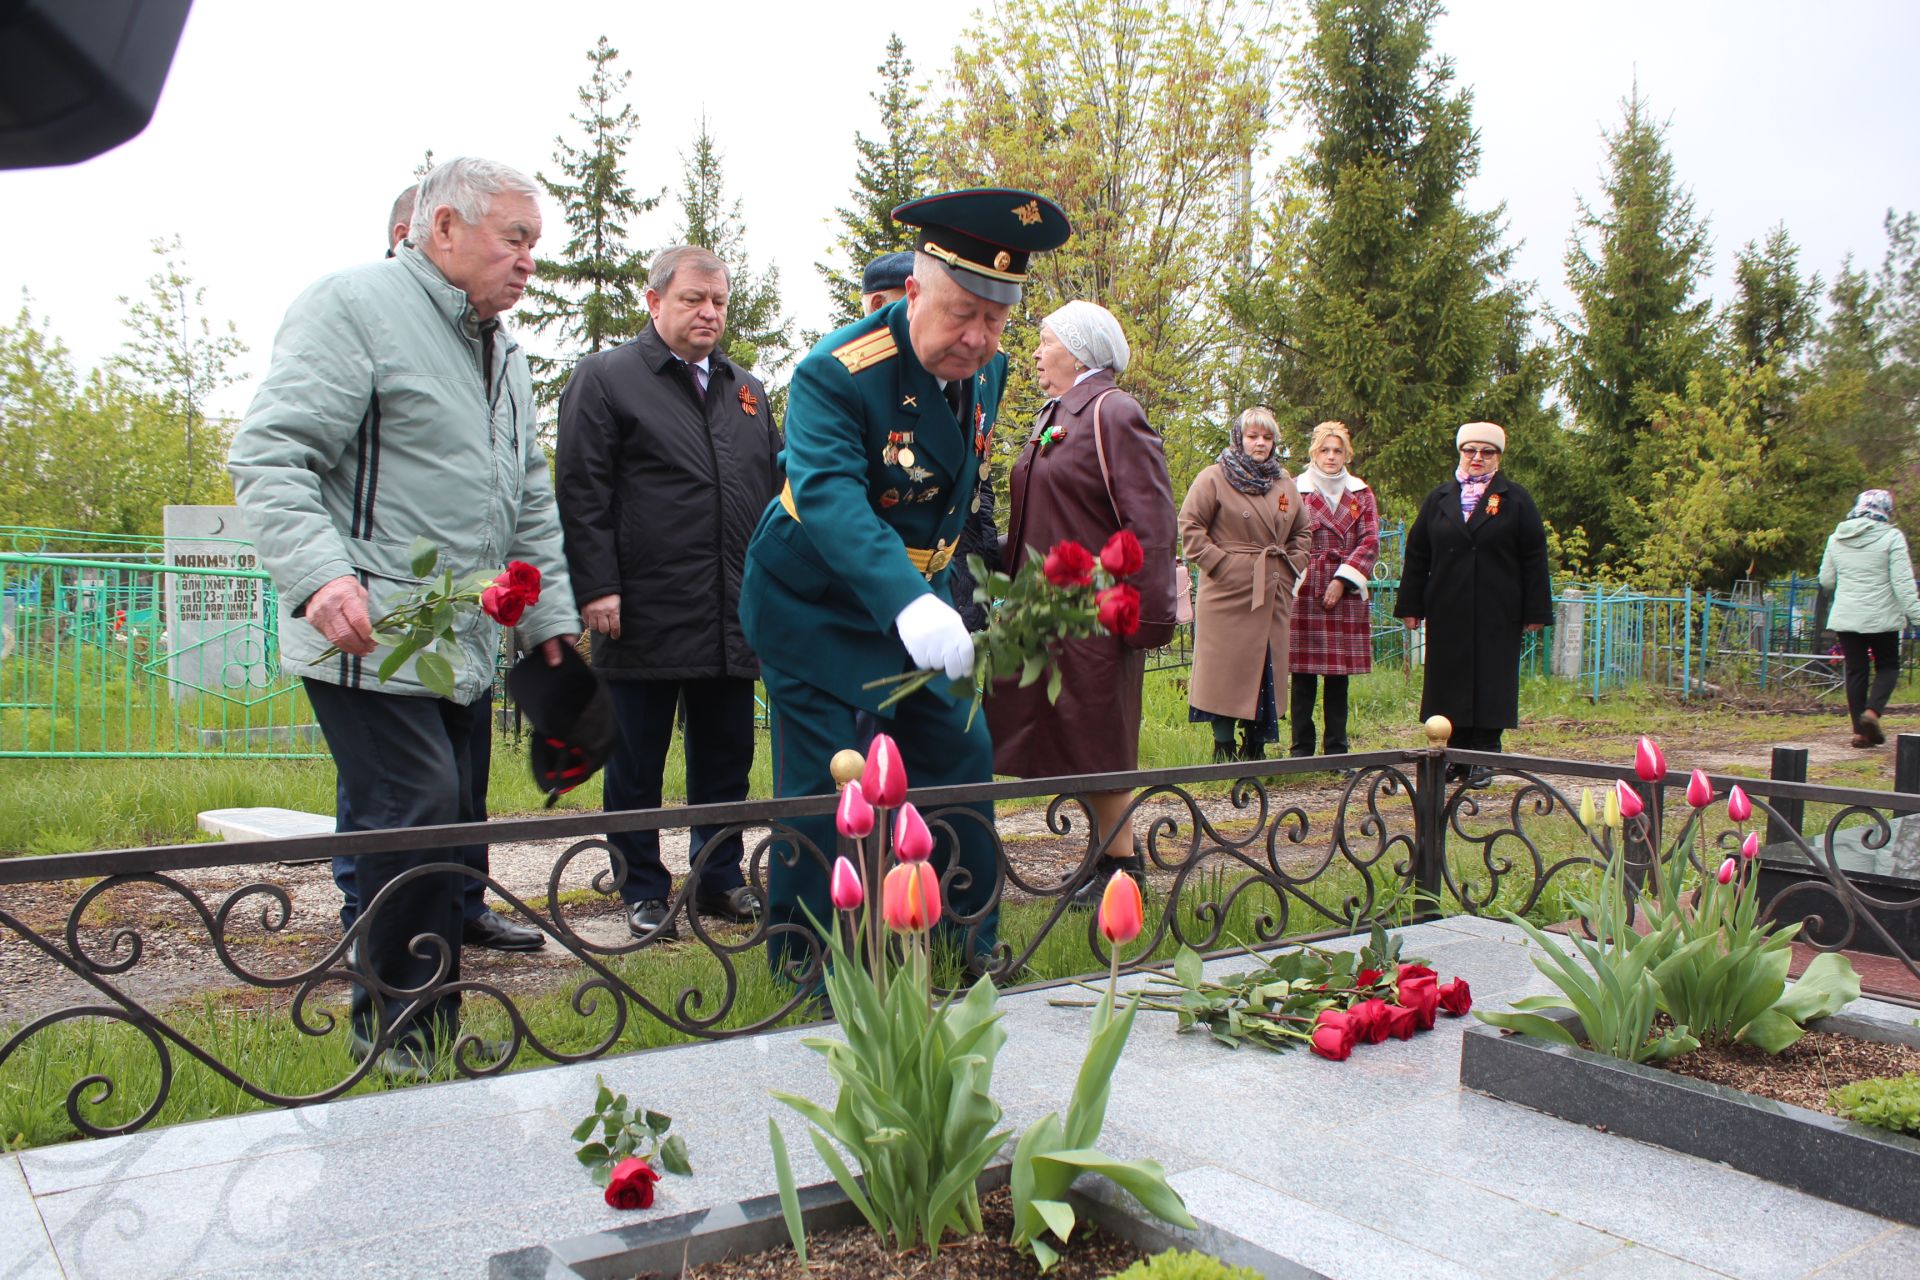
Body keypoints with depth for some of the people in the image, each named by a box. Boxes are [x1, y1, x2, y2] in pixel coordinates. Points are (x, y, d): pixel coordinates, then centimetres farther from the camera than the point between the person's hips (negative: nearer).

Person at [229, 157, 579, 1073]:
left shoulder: (501, 350, 21)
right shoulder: (354, 306, -7)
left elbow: (530, 501, 26)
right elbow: (268, 456, -16)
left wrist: (551, 614, 20)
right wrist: (321, 574, -29)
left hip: (465, 644, 9)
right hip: (370, 636, -8)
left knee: (450, 823, 9)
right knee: (416, 817, -12)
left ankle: (430, 1026, 19)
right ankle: (402, 1032, 4)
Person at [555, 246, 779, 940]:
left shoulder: (747, 390, 18)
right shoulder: (605, 378, 1)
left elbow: (775, 488, 21)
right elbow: (580, 492, -6)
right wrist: (597, 588, -13)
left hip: (735, 616, 5)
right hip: (645, 615, -5)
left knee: (727, 758, 12)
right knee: (637, 764, 5)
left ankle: (721, 878, 25)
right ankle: (644, 893, 17)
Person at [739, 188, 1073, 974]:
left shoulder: (987, 372, -2)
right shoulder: (836, 373, -25)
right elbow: (829, 495, -40)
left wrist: (931, 596, 14)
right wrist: (909, 603, -54)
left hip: (916, 598, 7)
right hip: (815, 606, -7)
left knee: (961, 758, 8)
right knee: (823, 790, -5)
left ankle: (974, 943, 24)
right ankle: (806, 971, 11)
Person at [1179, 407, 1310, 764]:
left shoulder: (1284, 483, 15)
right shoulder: (1214, 478, -2)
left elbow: (1302, 531, 24)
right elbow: (1189, 525, -6)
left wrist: (1292, 566, 11)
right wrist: (1218, 562, -11)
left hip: (1272, 594, 6)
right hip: (1229, 591, -5)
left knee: (1267, 668, 6)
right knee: (1226, 666, -4)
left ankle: (1256, 746, 15)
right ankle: (1223, 747, 4)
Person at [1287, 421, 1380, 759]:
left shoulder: (1361, 494, 12)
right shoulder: (1295, 490, 5)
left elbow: (1370, 542, 4)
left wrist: (1343, 580, -6)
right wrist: (1296, 580, -9)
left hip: (1346, 593, 2)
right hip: (1304, 593, -2)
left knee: (1339, 674, 5)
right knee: (1303, 674, -2)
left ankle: (1336, 748, 13)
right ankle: (1301, 750, 5)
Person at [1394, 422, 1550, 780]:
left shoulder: (1516, 500, 5)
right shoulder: (1439, 499, 11)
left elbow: (1534, 559, 2)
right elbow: (1416, 556, 11)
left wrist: (1535, 612, -3)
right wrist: (1410, 606, 5)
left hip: (1497, 614, -2)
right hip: (1448, 613, 2)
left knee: (1491, 682, -1)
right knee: (1450, 681, 3)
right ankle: (1456, 757, 10)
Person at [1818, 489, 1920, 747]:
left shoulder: (1836, 537, 6)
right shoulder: (1891, 537, -7)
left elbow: (1826, 580, 13)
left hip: (1845, 617, 4)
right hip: (1880, 617, -4)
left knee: (1855, 670, 8)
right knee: (1887, 666, 12)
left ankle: (1860, 731, 6)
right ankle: (1872, 711, -11)